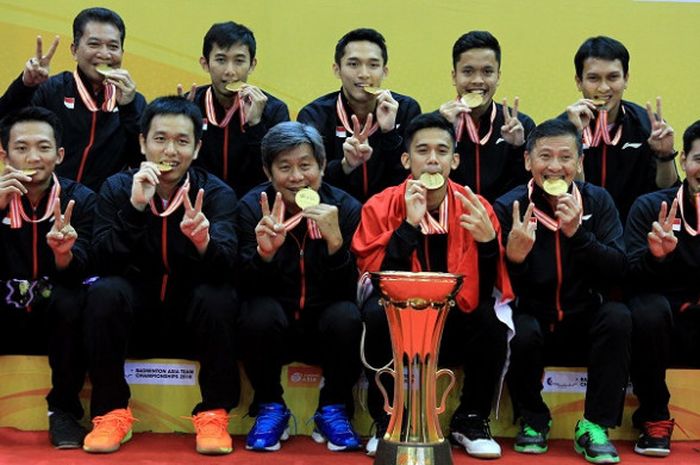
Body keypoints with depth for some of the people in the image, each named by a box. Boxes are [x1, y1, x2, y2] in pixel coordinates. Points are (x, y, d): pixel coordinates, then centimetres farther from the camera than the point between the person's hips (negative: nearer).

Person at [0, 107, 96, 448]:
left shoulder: (80, 199, -5)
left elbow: (76, 276, -15)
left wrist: (63, 253, -38)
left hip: (55, 318, -1)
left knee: (72, 302, -33)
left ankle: (64, 410, -13)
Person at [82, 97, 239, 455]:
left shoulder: (216, 193, -7)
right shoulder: (117, 188, -4)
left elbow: (225, 266, -24)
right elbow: (103, 262, -17)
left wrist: (203, 240, -46)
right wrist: (135, 207, -30)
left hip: (194, 318, -1)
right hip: (135, 315, 1)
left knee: (218, 296, -31)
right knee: (105, 292, -28)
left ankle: (214, 413, -15)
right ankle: (111, 412, -15)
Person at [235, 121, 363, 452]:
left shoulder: (346, 208, -10)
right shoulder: (252, 207, -8)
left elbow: (348, 292, -16)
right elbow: (247, 289, -15)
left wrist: (335, 240, -33)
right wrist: (264, 251, -35)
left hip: (326, 328, 0)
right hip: (274, 327, 0)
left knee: (347, 317, -31)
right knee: (260, 313, -31)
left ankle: (333, 410, -6)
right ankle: (270, 408, -6)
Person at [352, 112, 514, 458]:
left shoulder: (476, 208, -7)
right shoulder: (381, 207, -9)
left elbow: (487, 292, -11)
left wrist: (488, 242, -28)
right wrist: (409, 225, -27)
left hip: (456, 329, 1)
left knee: (492, 319, -27)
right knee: (376, 313, -31)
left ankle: (471, 420, -4)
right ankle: (387, 421, -10)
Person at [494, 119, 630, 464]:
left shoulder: (597, 201, -3)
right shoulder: (509, 208, -8)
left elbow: (617, 273, -14)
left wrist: (578, 233, -27)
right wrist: (513, 256, -35)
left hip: (584, 324, 2)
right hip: (531, 320, -2)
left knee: (618, 316, -27)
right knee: (521, 332, -33)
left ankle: (594, 427, -14)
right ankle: (533, 419, -3)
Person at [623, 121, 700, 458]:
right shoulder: (650, 207, -2)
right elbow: (630, 276, -10)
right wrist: (654, 255, -31)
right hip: (663, 327, -1)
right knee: (648, 308, -32)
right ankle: (655, 420, -13)